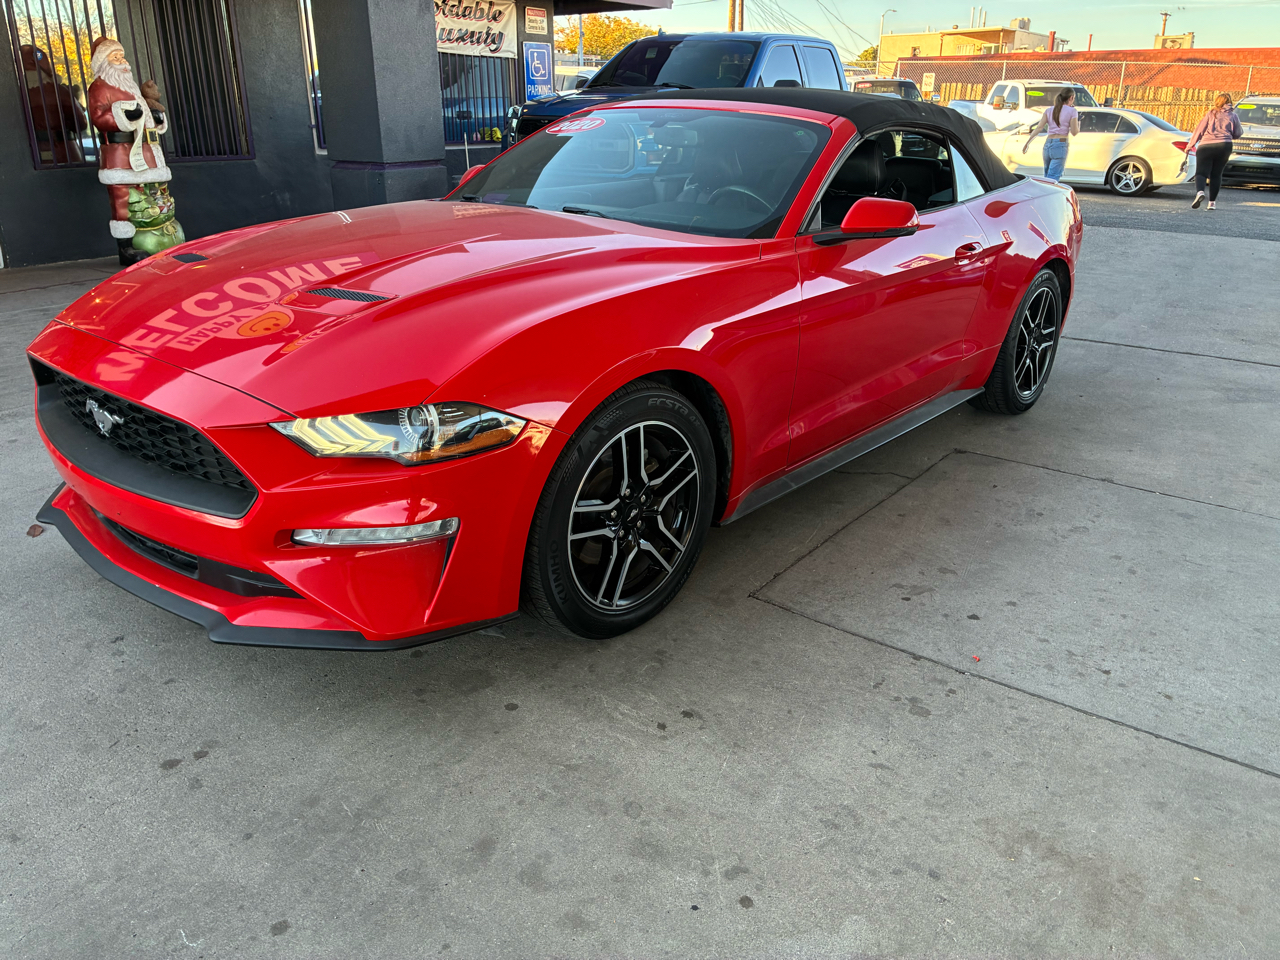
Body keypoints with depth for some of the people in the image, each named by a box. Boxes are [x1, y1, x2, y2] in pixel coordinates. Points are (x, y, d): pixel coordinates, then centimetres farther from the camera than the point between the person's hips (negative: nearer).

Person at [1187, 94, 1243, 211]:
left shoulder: (1211, 114, 9)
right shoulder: (1233, 116, 12)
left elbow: (1199, 130, 6)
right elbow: (1237, 134, 15)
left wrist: (1190, 145, 12)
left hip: (1205, 147, -2)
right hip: (1224, 147, 2)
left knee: (1201, 172, -6)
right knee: (1216, 175, 11)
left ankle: (1200, 192, -36)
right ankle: (1212, 202, 7)